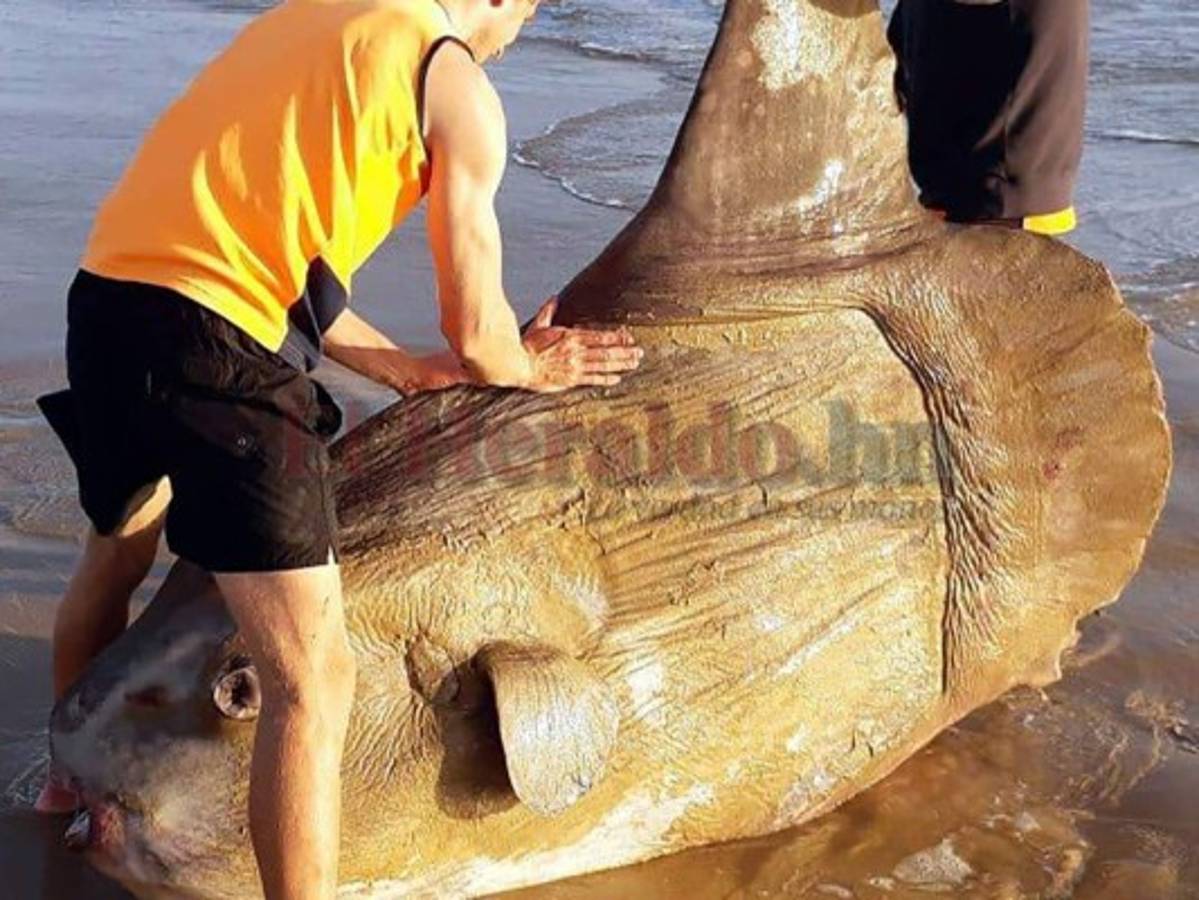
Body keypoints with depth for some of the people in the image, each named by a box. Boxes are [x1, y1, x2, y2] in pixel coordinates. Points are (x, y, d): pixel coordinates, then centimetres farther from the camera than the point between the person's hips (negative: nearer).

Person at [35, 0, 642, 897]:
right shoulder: (460, 87, 1)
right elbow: (477, 334, 1)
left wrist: (406, 369, 27)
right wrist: (528, 368, 23)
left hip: (103, 293, 9)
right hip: (212, 340, -9)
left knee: (118, 550, 33)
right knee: (314, 678, -2)